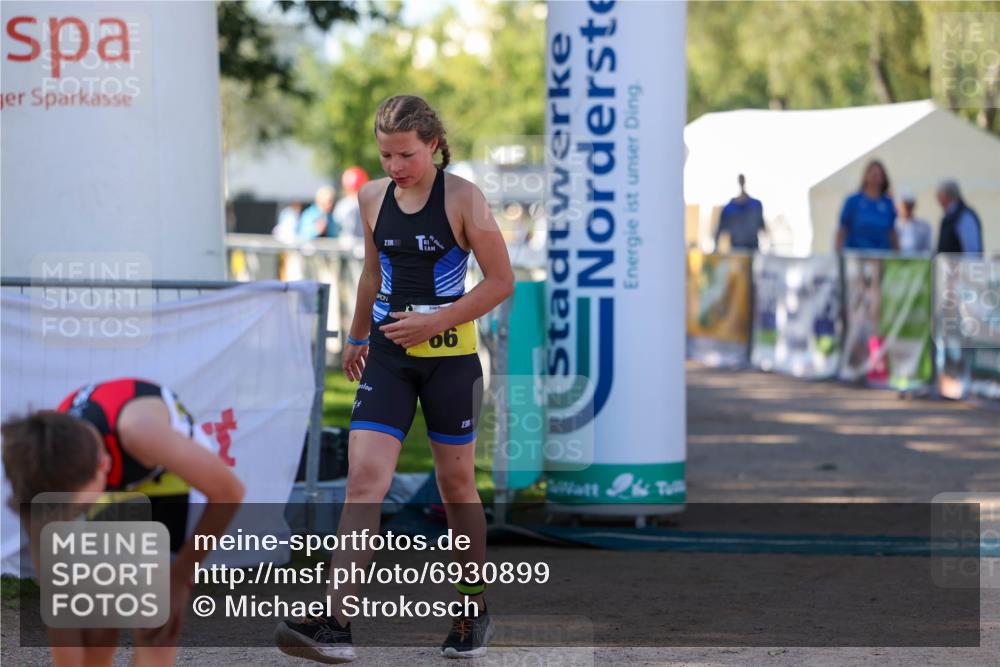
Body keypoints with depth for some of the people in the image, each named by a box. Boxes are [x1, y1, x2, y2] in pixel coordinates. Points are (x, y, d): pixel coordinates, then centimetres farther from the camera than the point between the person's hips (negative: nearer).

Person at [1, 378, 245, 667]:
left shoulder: (137, 432, -45)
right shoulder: (51, 477, -32)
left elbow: (229, 492, -28)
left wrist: (180, 576, -19)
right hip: (110, 488, 3)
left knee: (156, 625, -14)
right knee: (95, 623, -5)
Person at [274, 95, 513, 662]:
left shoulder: (463, 198, -9)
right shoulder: (373, 198, 5)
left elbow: (501, 280, -8)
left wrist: (435, 321, -15)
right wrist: (358, 336, 28)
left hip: (450, 356, -3)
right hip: (388, 355, 3)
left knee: (456, 484, 9)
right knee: (364, 479, -11)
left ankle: (475, 611, 28)